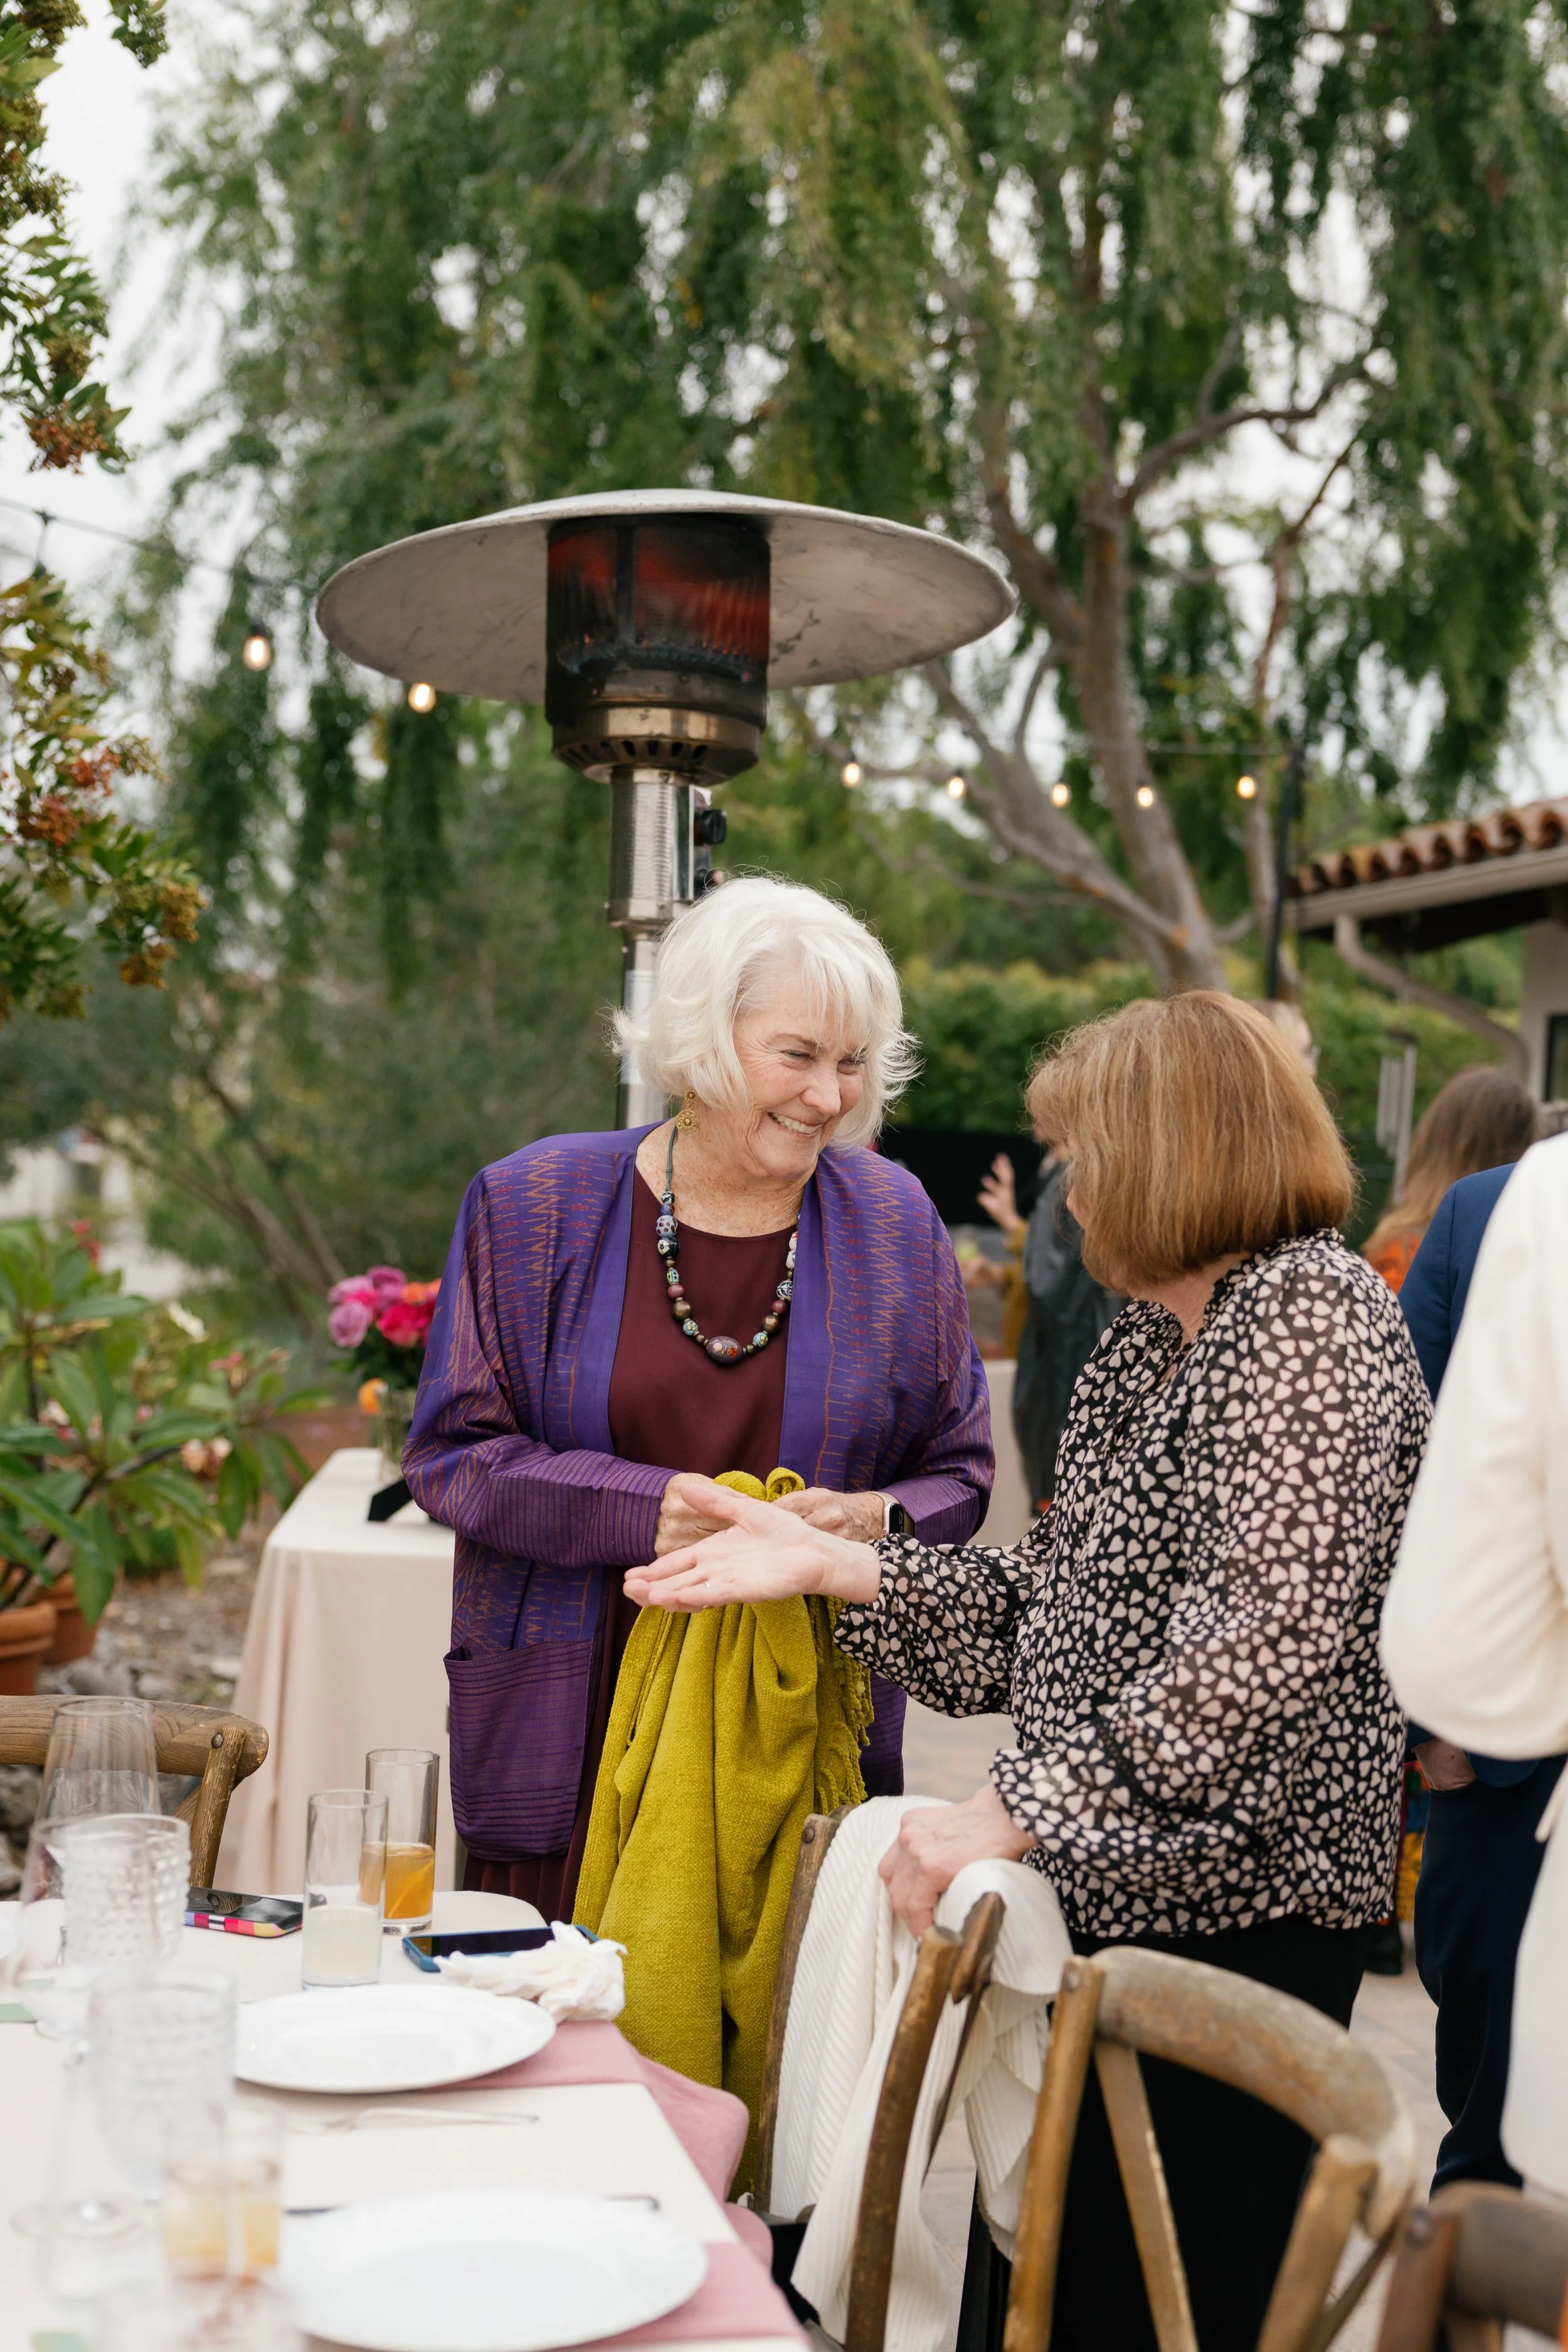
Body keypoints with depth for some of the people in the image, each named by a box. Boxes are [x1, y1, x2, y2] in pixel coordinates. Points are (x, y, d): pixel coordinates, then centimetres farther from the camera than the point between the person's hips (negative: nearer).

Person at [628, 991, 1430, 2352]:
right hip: (1110, 1888, 9)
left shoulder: (1313, 1314, -15)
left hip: (1234, 1911, -9)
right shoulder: (1143, 1342, 15)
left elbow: (1269, 1635, -24)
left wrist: (1018, 1810, -24)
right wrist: (824, 1563, 9)